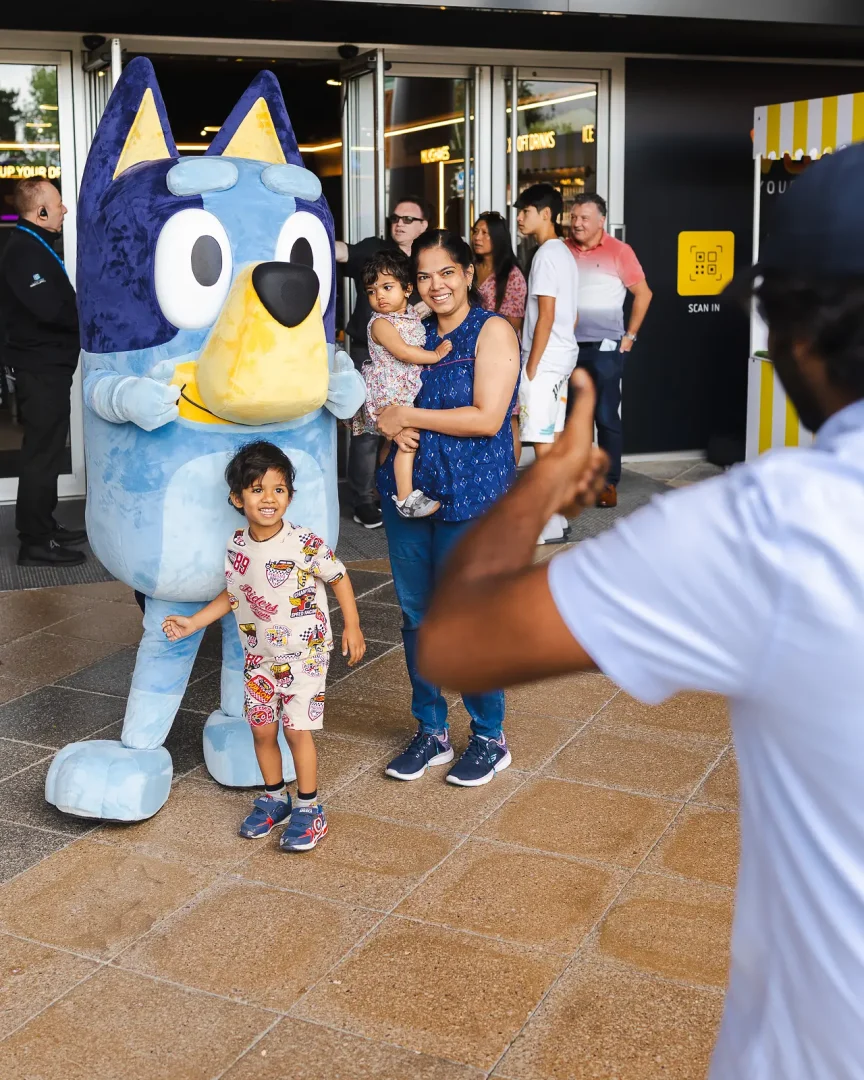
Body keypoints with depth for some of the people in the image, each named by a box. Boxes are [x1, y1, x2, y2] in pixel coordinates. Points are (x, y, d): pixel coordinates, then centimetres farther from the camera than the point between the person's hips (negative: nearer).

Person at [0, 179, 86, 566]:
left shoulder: (36, 247, 17)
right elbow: (49, 309, -25)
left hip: (48, 365, 10)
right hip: (41, 369, -10)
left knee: (46, 450, 16)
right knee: (42, 453, -6)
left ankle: (44, 527, 27)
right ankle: (35, 542, -1)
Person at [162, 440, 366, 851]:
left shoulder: (305, 544, -19)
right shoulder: (237, 546, -4)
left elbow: (339, 578, -6)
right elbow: (232, 594, 11)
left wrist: (352, 626, -7)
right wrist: (192, 623, 7)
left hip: (305, 653, -5)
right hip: (259, 655, 5)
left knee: (297, 729, -3)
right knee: (262, 728, 11)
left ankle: (309, 808, 13)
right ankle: (274, 798, 31)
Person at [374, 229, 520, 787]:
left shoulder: (492, 331, -6)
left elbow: (487, 418, -16)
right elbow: (386, 395, 18)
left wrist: (410, 416, -11)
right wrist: (393, 425, -6)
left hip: (471, 496, -6)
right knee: (417, 614, 11)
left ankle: (490, 736, 19)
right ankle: (431, 731, 27)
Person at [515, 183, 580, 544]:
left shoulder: (546, 254, -14)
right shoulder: (564, 253, 16)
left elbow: (546, 316, -19)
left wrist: (531, 366, -16)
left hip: (545, 359, -10)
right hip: (562, 355, 10)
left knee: (543, 441, -7)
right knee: (552, 438, 13)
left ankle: (550, 527, -4)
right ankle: (555, 516, 19)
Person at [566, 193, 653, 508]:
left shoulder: (619, 251, -5)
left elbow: (643, 293, -1)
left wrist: (630, 337, -3)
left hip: (604, 347, -4)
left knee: (606, 416, 0)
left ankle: (610, 482, 9)